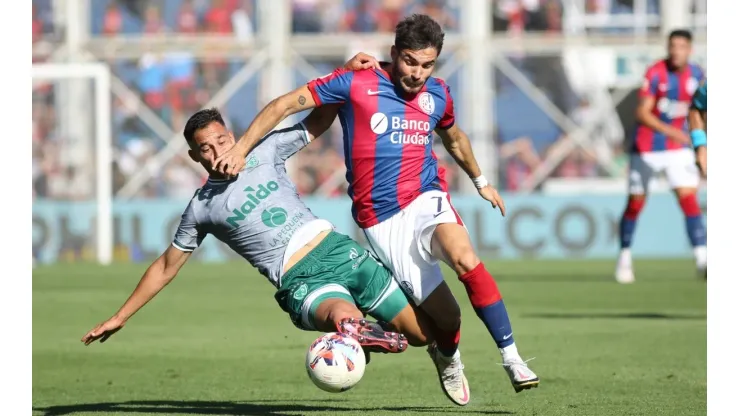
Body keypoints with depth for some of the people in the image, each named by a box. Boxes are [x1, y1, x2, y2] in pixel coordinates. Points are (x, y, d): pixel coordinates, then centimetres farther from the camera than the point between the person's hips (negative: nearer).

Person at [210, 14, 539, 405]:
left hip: (425, 199, 2)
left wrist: (480, 181, 41)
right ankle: (447, 357, 32)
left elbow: (453, 137, 29)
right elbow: (285, 104, -4)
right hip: (381, 221, -2)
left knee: (464, 258, -32)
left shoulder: (437, 94, 7)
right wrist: (241, 149, -11)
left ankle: (512, 359, -26)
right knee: (445, 317, -6)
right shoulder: (357, 84, -7)